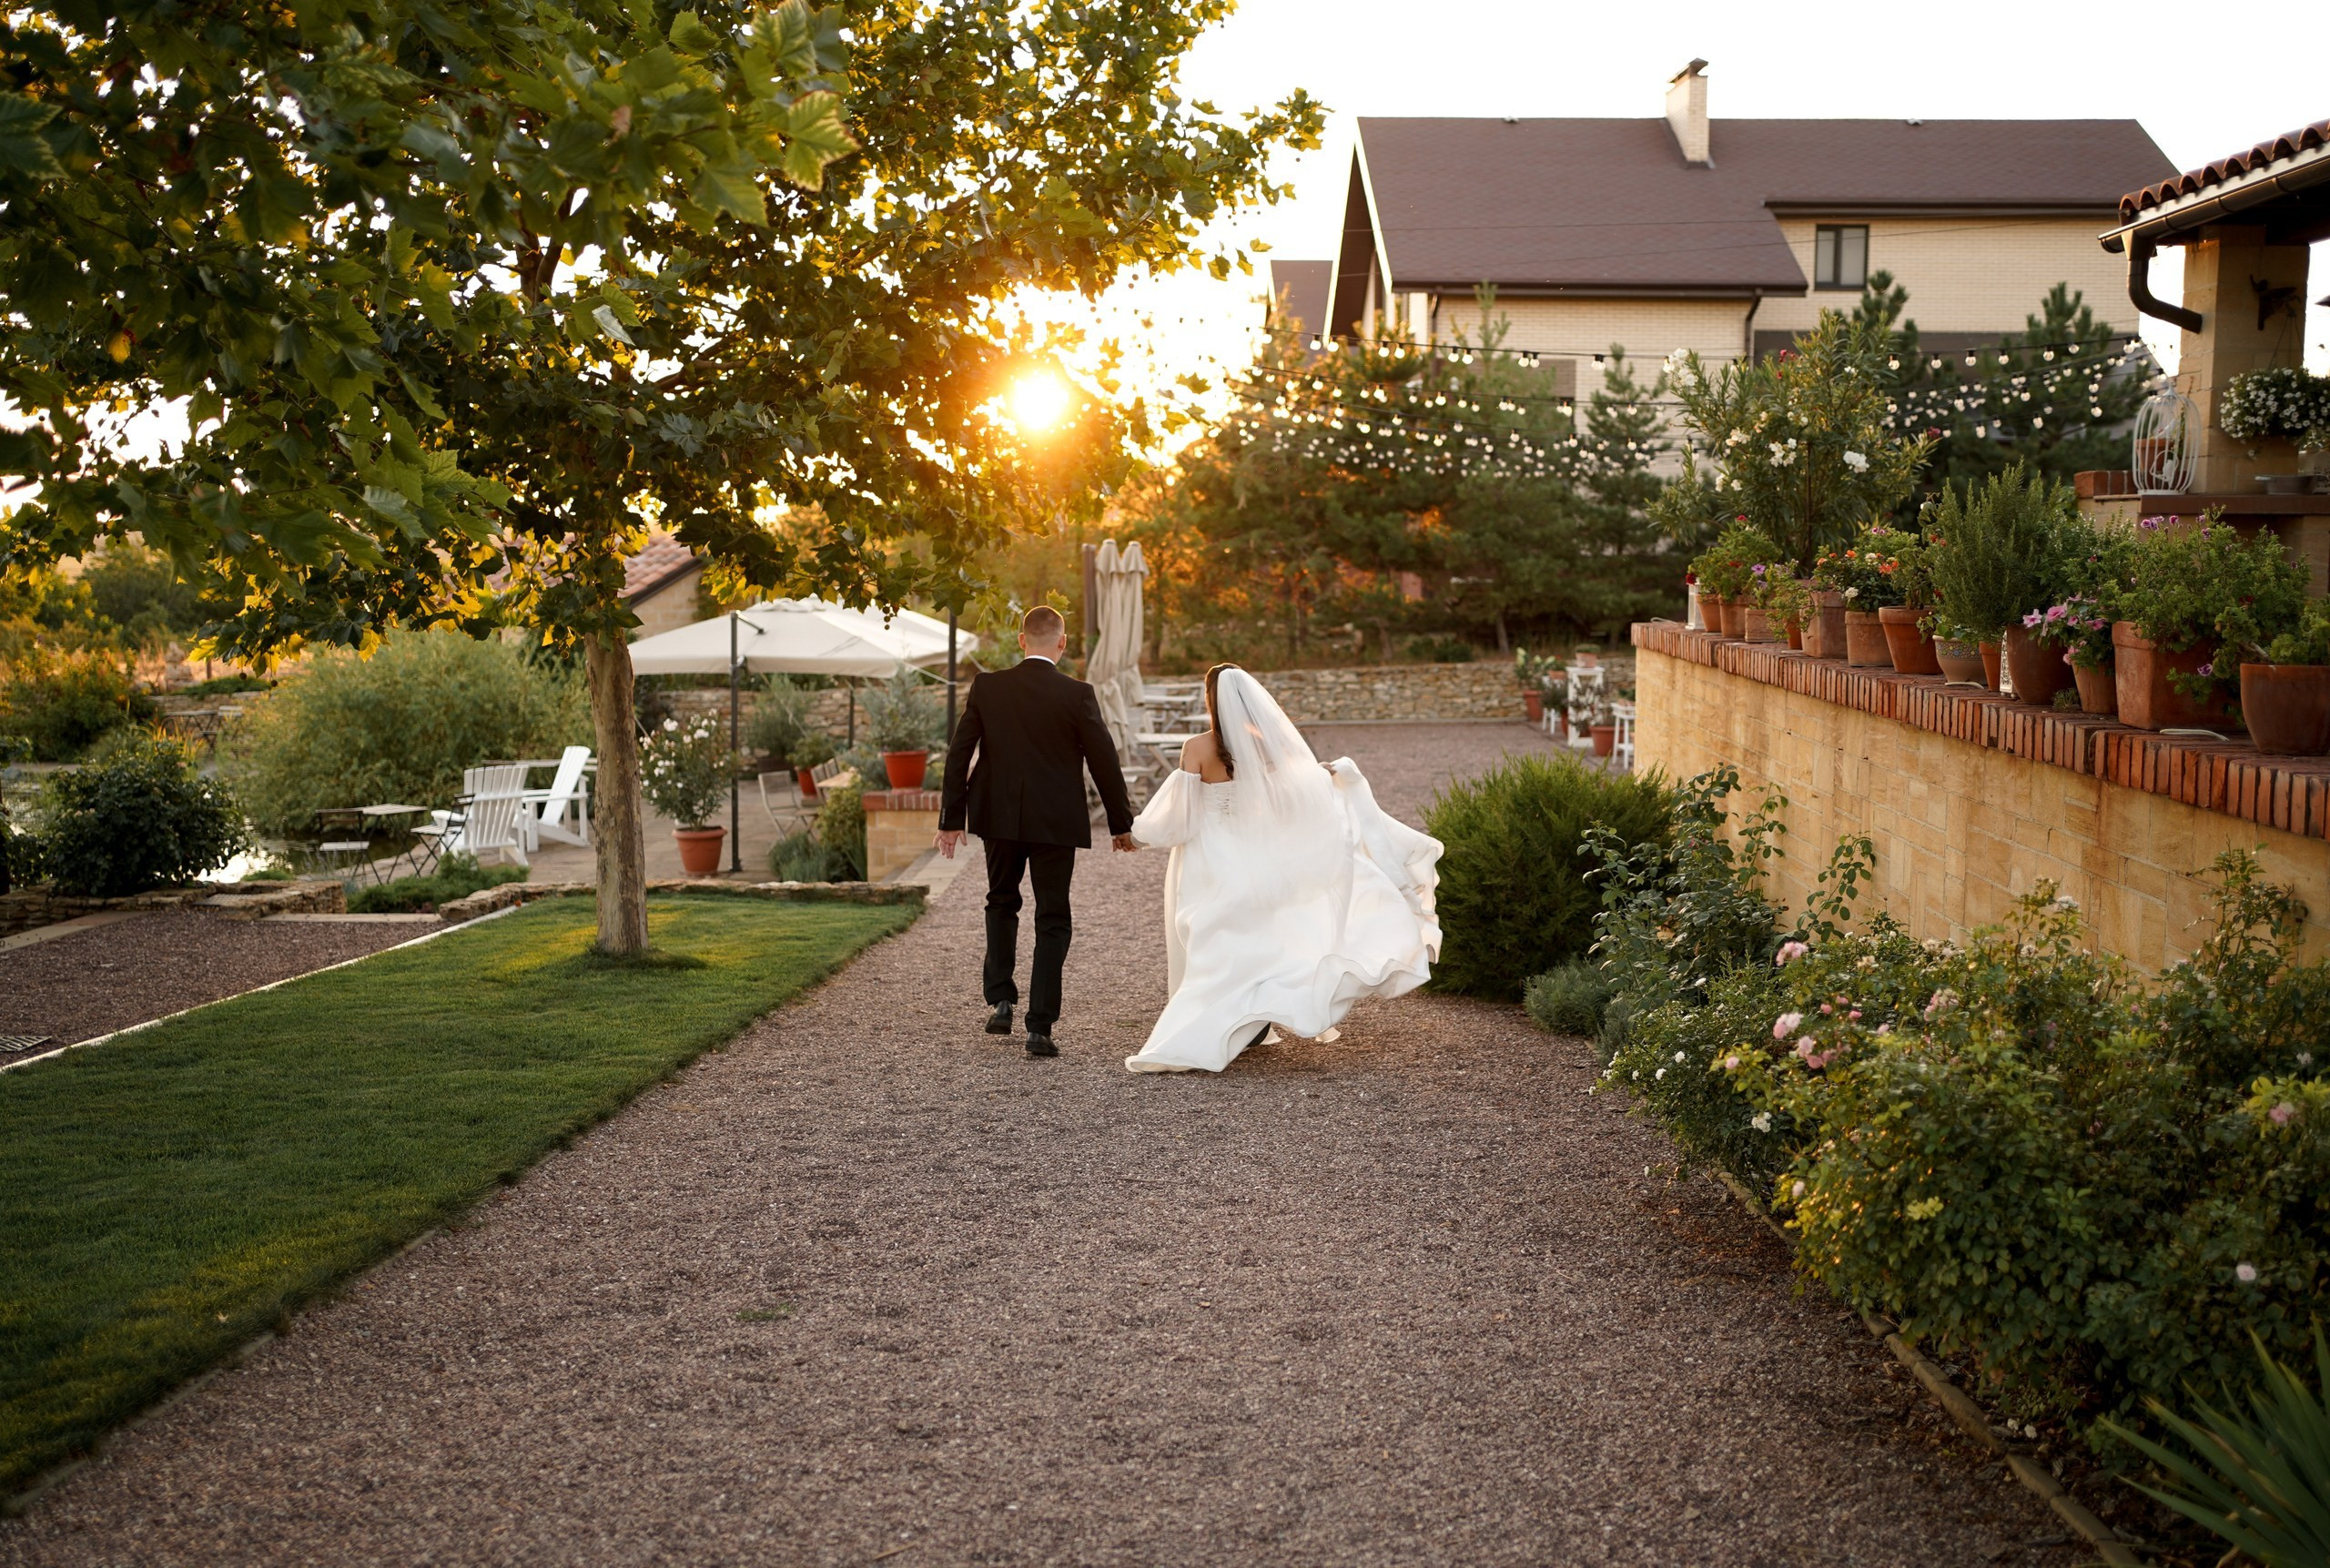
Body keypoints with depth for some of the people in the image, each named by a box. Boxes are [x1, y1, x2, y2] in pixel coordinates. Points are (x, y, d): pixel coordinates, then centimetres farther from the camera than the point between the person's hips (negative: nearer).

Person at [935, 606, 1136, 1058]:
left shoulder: (987, 687, -4)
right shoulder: (1077, 695, -10)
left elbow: (959, 754, -1)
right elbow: (1104, 761, -6)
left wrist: (952, 818, 8)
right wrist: (1121, 823, 6)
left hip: (999, 817, 2)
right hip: (1056, 822, -2)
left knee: (1001, 902, 24)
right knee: (1052, 921, 7)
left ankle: (1001, 1000, 14)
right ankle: (1040, 1025, 2)